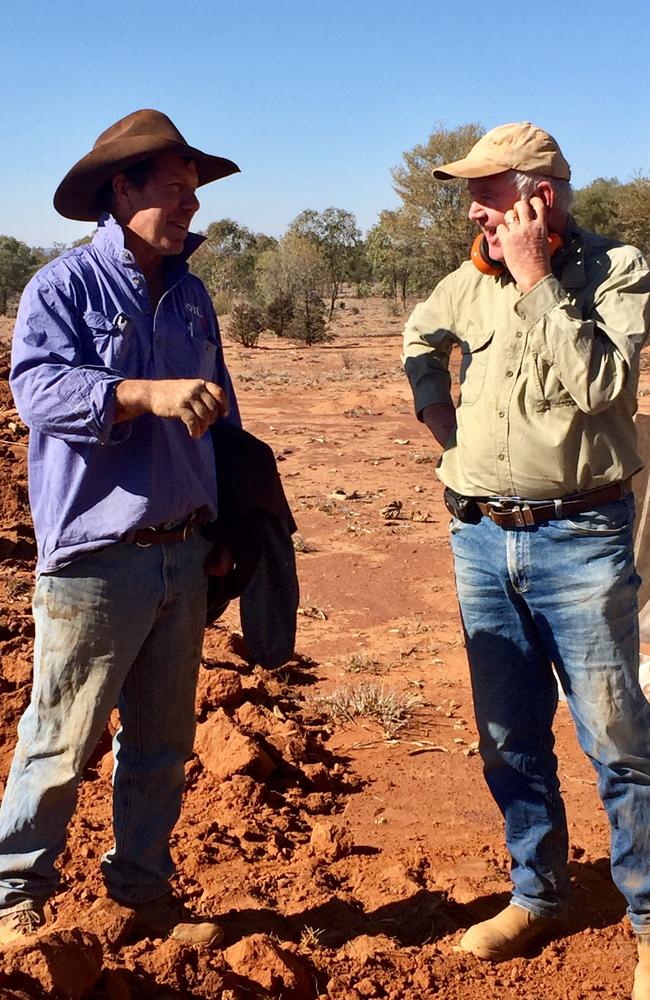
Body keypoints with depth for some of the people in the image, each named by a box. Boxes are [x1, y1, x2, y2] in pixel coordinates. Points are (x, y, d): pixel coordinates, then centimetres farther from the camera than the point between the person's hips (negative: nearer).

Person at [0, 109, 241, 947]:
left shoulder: (189, 296, 13)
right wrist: (149, 393, -35)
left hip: (182, 555, 6)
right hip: (95, 558, -6)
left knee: (163, 742, 15)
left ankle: (143, 891, 30)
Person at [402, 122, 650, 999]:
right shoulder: (473, 278, 8)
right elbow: (419, 336, 28)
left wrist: (536, 280, -17)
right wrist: (432, 406, 12)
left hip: (578, 539, -5)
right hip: (481, 539, 5)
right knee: (510, 736, 13)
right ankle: (538, 894, 30)